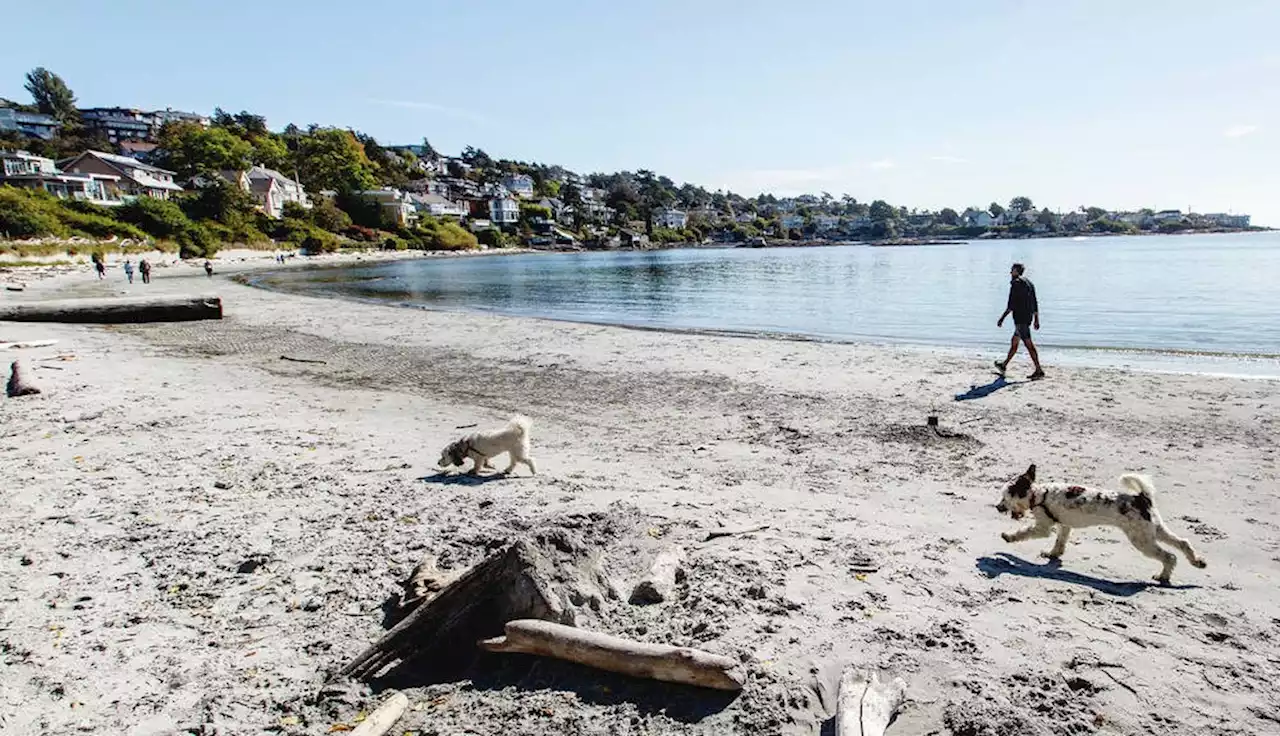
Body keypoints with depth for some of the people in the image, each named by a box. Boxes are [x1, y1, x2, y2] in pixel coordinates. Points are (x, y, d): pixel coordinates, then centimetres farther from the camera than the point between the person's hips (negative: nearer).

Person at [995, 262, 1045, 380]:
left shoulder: (1016, 283, -12)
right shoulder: (1028, 282, 16)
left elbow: (1011, 304, -17)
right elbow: (1035, 303, 18)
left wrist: (1002, 318, -14)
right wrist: (1036, 319, 22)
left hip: (1020, 318, -10)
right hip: (1028, 317, 10)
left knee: (1029, 343, -9)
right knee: (1014, 342, 18)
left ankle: (1039, 370, -11)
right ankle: (1004, 365, 29)